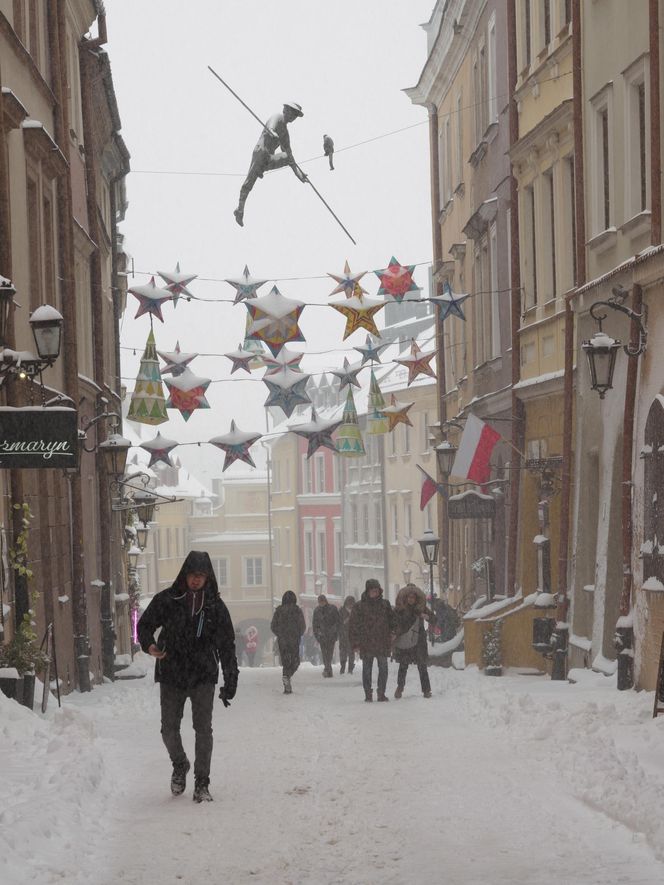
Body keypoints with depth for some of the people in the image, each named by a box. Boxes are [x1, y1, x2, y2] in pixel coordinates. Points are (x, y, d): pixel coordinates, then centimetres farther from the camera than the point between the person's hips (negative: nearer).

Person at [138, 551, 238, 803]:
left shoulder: (215, 605, 2)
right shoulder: (167, 600, -1)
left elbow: (227, 645, 4)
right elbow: (145, 624, 9)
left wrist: (230, 681, 0)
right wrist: (149, 645, -13)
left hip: (203, 676, 0)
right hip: (171, 675, 0)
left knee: (203, 729, -6)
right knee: (169, 729, 4)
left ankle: (202, 783, 3)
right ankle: (180, 765, 34)